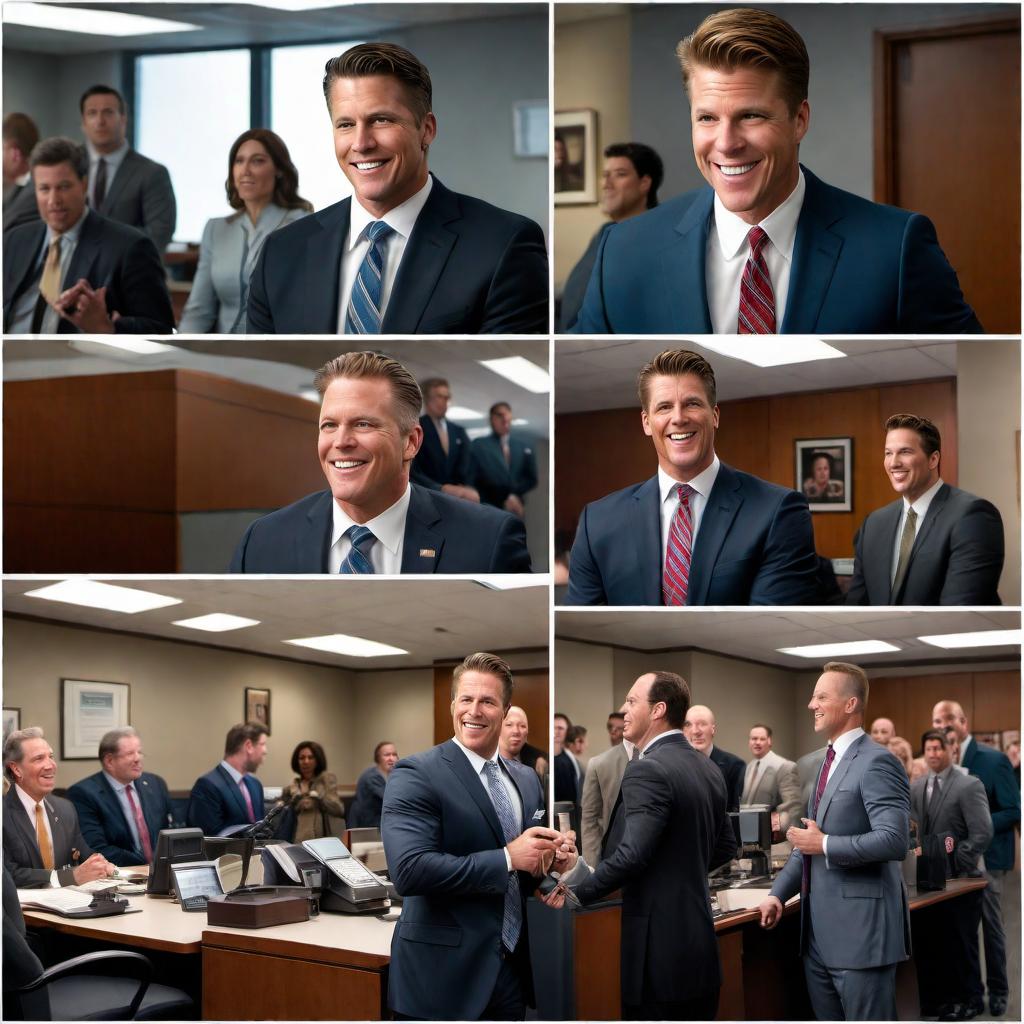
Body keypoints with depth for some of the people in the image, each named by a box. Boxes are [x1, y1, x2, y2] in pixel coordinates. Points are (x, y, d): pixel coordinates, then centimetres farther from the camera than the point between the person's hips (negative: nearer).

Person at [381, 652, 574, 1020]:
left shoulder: (527, 779, 11)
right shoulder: (416, 775, -10)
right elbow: (408, 869, -22)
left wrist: (554, 859, -5)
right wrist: (508, 857, -21)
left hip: (512, 968, 6)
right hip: (444, 975, -6)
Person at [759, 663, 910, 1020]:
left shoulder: (876, 762, -13)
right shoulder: (830, 761, 17)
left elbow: (894, 840, -24)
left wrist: (825, 845, -17)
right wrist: (779, 893, 11)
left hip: (860, 929, -9)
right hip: (819, 929, 9)